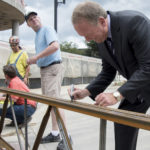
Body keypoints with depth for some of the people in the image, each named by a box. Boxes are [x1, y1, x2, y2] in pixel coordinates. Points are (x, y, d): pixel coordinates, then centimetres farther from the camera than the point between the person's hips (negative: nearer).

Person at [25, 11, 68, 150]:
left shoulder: (48, 30, -5)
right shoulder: (37, 37, 21)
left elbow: (55, 46, -24)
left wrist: (36, 57, -20)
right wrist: (33, 61, 8)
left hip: (53, 68, -9)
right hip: (44, 70, 10)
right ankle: (55, 133, 17)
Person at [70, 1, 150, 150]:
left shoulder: (135, 21, -31)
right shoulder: (101, 38, -6)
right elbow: (108, 71, 4)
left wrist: (117, 95, -36)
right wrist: (86, 91, -9)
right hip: (137, 84, 7)